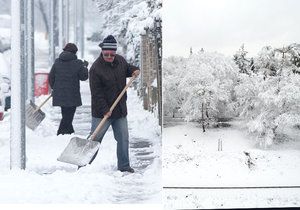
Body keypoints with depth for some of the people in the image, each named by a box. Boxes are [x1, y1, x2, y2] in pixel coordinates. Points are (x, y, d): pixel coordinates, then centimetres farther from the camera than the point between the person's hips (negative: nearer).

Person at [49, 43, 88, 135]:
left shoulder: (57, 62, 6)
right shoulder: (78, 63, -8)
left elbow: (51, 77, 10)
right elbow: (84, 77, 1)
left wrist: (54, 88, 25)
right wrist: (85, 67, 17)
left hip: (59, 95, 5)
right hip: (72, 96, -5)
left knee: (66, 116, 18)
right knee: (67, 118, -1)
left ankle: (71, 134, 25)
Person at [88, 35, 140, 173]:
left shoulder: (120, 60, 2)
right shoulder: (96, 68, -17)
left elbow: (127, 68, 26)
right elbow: (96, 93, -18)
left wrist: (134, 70, 2)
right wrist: (105, 110, -22)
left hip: (120, 110, 6)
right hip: (102, 112, -6)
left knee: (123, 139, 11)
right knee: (94, 140, 2)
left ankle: (124, 166, 23)